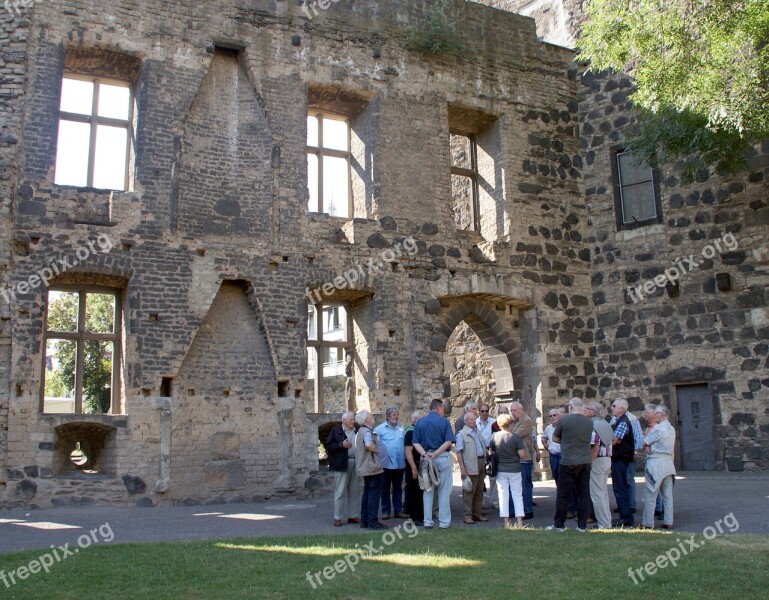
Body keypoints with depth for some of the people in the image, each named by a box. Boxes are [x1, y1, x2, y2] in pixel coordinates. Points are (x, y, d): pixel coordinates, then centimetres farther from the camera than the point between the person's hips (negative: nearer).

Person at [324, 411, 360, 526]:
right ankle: (337, 518, 3)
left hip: (356, 464, 5)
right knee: (340, 491, -3)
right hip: (342, 464, -5)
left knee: (355, 491, 10)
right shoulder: (335, 431, -2)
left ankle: (354, 516, 19)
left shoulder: (357, 431, 12)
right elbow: (327, 446, -5)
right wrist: (341, 445, -16)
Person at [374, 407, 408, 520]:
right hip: (386, 464, -4)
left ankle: (398, 510, 19)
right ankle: (385, 511, 13)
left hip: (400, 464, 4)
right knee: (385, 488, 5)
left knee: (398, 488, 12)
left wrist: (405, 457, 5)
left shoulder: (401, 428, 9)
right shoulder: (380, 429, -5)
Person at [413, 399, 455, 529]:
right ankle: (444, 521, 7)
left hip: (425, 459, 3)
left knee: (427, 491, 9)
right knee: (444, 491, 5)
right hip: (443, 458, -3)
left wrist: (425, 454, -12)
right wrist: (436, 454, -14)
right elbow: (448, 442, -13)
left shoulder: (420, 422, 7)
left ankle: (427, 521, 11)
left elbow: (416, 442, -2)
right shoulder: (444, 421, -3)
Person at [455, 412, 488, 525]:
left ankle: (478, 513, 20)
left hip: (481, 464, 7)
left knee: (479, 491, 11)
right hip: (470, 466, -7)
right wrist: (462, 468, -16)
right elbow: (458, 452, -10)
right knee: (469, 491, -3)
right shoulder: (461, 434, -5)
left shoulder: (477, 432, 17)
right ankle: (468, 515, 2)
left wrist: (485, 461, 17)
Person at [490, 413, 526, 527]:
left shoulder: (495, 436, -5)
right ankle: (519, 521, 7)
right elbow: (522, 455, -14)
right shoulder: (516, 437, -12)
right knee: (517, 495, 9)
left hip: (500, 469, 2)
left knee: (503, 495, 8)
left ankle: (506, 521, 8)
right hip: (514, 469, -2)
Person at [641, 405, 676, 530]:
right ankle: (668, 522, 11)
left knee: (650, 495, -2)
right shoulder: (671, 429, 13)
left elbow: (644, 442, -8)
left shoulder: (657, 428, -12)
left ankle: (647, 523, 1)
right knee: (668, 495, 10)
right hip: (668, 462, 8)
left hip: (656, 462, -8)